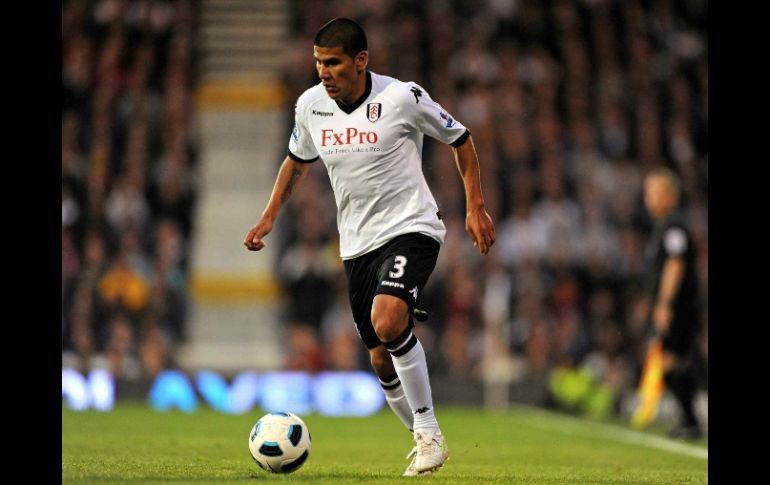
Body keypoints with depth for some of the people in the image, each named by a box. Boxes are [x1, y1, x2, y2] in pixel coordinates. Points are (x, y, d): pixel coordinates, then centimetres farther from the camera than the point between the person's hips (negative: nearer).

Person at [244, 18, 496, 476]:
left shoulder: (403, 98, -13)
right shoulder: (311, 105, 1)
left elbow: (460, 139, 1)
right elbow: (298, 160, 21)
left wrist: (476, 207, -1)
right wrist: (269, 218, 14)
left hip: (411, 230, -6)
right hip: (357, 244, 6)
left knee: (388, 322, -31)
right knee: (383, 360, 6)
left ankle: (430, 434, -18)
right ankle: (424, 441, 28)